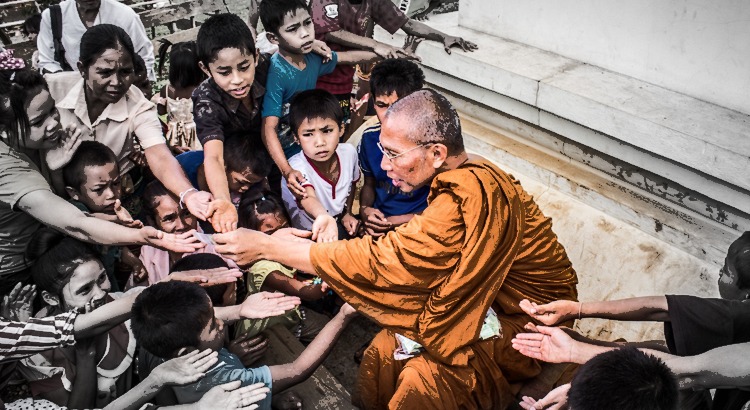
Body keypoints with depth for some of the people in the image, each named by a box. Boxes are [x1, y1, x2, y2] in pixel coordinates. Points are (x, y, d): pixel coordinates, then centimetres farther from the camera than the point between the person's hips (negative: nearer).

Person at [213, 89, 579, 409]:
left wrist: (266, 246, -25)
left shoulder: (467, 200, -34)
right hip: (492, 296, 8)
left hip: (531, 320, -8)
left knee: (423, 380, -24)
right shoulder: (471, 177, -4)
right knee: (385, 349, -6)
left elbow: (378, 262, -31)